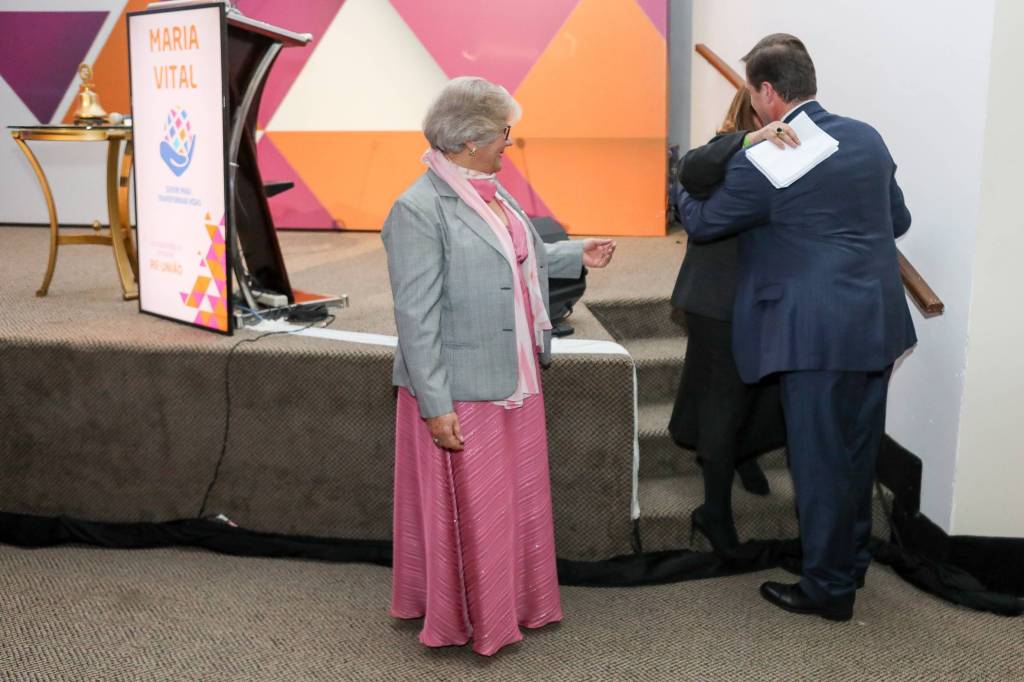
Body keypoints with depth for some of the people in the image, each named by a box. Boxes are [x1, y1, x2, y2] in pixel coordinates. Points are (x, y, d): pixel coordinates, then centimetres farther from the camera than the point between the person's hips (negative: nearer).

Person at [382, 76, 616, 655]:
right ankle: (468, 622, 31)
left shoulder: (490, 190, 6)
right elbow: (416, 319, -20)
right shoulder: (419, 210, -19)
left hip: (515, 380, 8)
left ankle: (519, 600, 41)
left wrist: (577, 255, 18)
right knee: (471, 513, 9)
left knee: (521, 499, 21)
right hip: (461, 392, -8)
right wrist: (435, 405, -21)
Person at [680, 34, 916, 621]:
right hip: (880, 323, 7)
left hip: (818, 331, -7)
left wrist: (684, 193, 21)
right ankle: (852, 561, 37)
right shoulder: (868, 138, 6)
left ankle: (828, 588, 19)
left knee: (820, 459, 6)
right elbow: (899, 220, 16)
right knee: (859, 451, 20)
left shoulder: (762, 163, -14)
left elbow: (702, 224, 0)